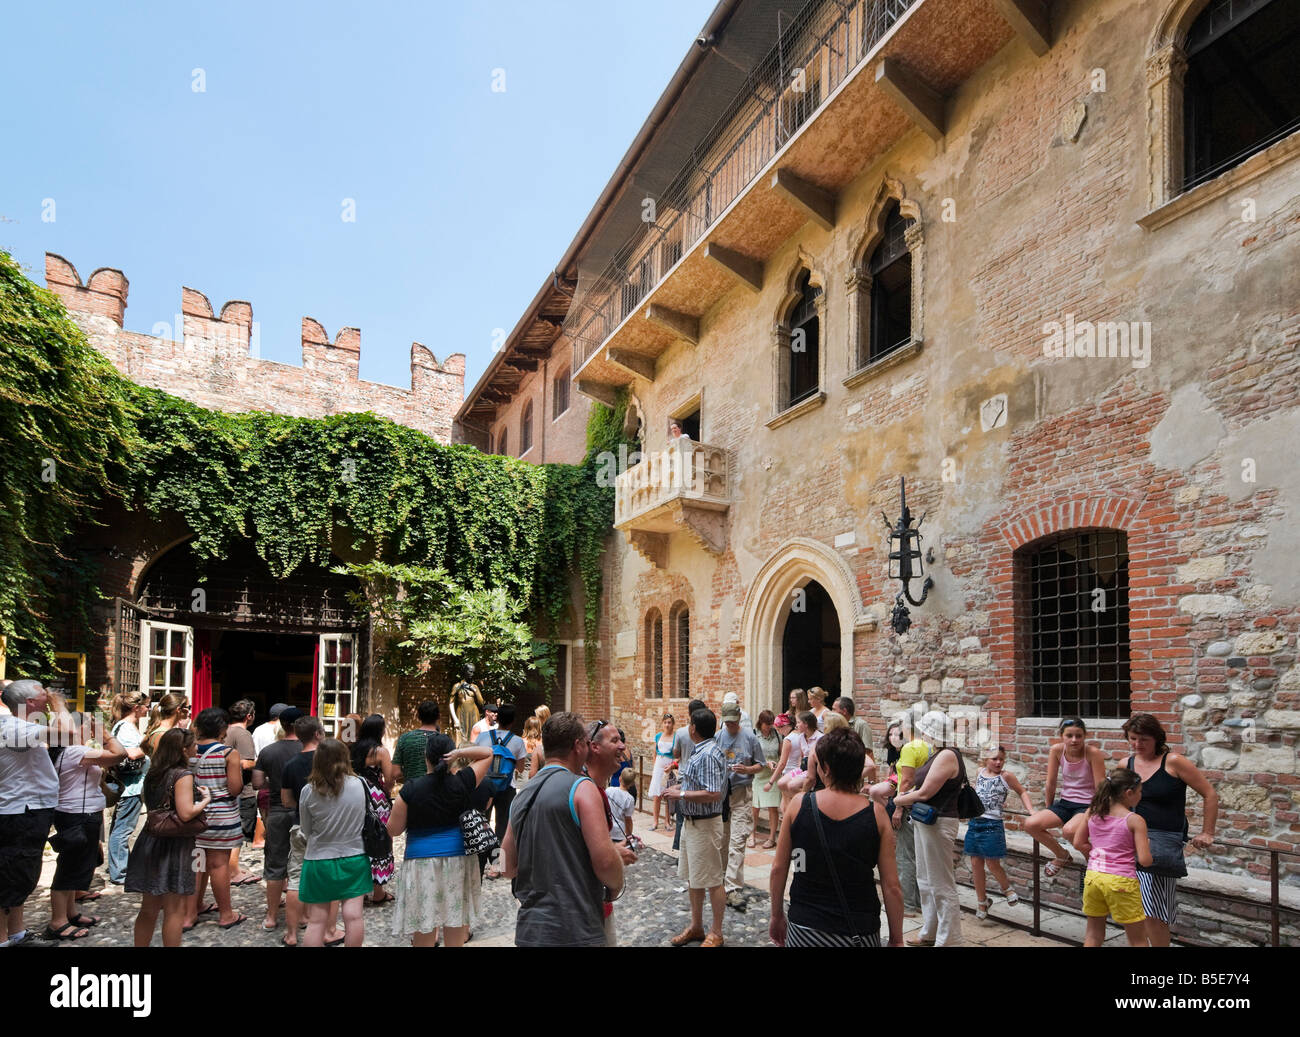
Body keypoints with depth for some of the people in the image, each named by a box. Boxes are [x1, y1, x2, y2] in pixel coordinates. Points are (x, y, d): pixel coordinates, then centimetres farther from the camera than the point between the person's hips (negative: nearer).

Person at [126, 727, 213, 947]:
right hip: (173, 846, -8)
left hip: (150, 844, 8)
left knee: (149, 909, 18)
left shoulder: (154, 772, 6)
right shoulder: (183, 775, -16)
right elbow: (186, 813, -23)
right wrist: (206, 799, -7)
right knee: (175, 910, 2)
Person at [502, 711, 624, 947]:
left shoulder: (521, 795, 9)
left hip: (528, 930, 7)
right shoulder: (581, 788, -12)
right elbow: (605, 861, -19)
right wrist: (615, 888, 1)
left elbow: (509, 869, 15)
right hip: (575, 932, -7)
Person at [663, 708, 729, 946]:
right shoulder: (701, 751, 8)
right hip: (691, 821, 10)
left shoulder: (708, 755, -23)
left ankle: (716, 934, 17)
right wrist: (682, 786, 6)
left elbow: (714, 794, -29)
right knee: (692, 877, 20)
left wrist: (681, 795, -23)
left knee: (712, 880, 4)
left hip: (705, 824, -10)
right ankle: (696, 926, 34)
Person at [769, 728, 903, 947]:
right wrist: (896, 939, 5)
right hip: (861, 931, 0)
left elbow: (778, 869, -2)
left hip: (804, 929, 0)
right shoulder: (876, 813, -10)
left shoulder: (799, 804, -9)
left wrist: (777, 916, 12)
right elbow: (892, 886, -8)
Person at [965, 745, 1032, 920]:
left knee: (992, 864, 1)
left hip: (992, 825, -5)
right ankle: (981, 901, 24)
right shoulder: (980, 773, 9)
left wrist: (1031, 810, -7)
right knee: (976, 863, 9)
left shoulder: (1006, 776, -4)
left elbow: (1022, 792, 3)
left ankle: (1007, 888, 31)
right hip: (974, 822, 5)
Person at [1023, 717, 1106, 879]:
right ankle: (1062, 855, 13)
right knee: (1030, 824, -16)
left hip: (1088, 805, -5)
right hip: (1065, 803, 5)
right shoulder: (1056, 750, -6)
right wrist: (1049, 809, 13)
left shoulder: (1093, 753, -17)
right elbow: (1051, 783, 4)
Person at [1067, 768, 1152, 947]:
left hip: (1093, 876, 5)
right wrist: (1147, 845, 7)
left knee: (1093, 934, 19)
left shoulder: (1091, 812, 4)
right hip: (1121, 881, -5)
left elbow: (1078, 843, 7)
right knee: (1138, 940, 11)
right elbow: (1144, 860, -12)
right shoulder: (1135, 820, -10)